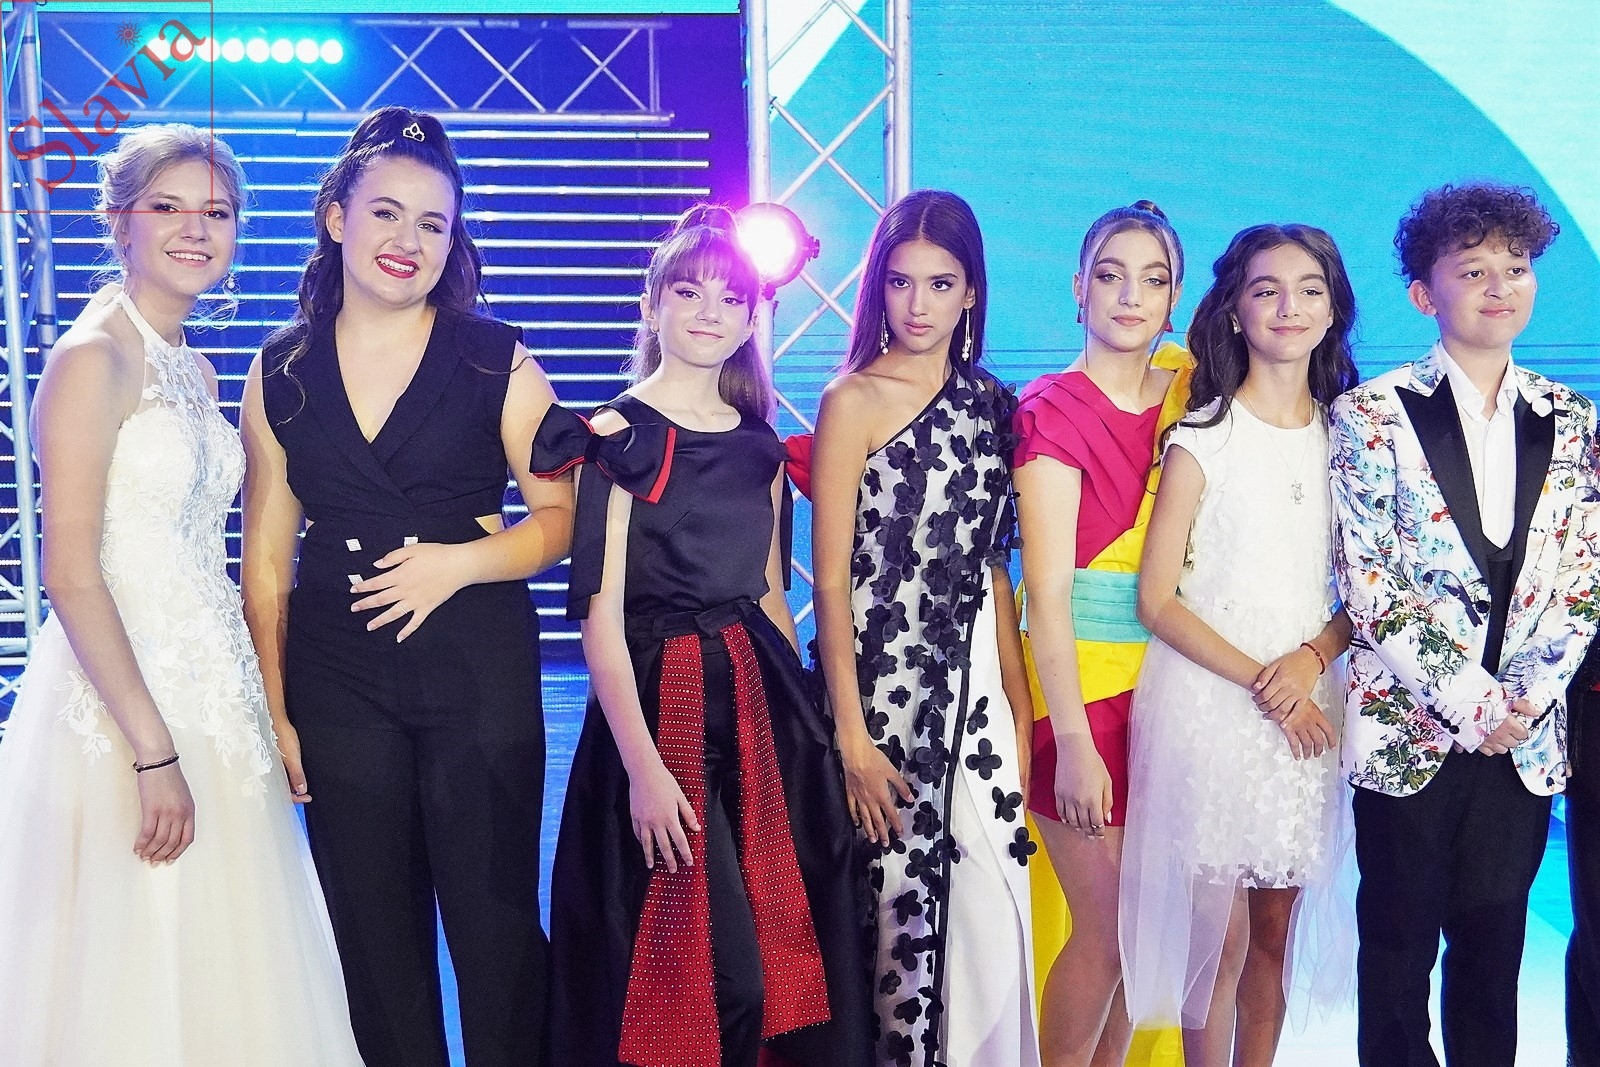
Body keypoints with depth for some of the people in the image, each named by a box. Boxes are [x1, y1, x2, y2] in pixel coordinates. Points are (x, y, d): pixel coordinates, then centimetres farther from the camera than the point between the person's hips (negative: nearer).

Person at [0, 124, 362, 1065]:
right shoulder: (94, 356, -12)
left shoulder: (195, 369, 12)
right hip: (122, 697, -8)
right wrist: (153, 751, -19)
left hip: (211, 695, 8)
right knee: (134, 978, 4)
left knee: (220, 968, 15)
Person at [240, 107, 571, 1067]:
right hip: (337, 682, 3)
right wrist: (272, 710, 3)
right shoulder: (282, 373, 6)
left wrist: (459, 561, -17)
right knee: (376, 937, 12)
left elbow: (560, 517, 0)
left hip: (480, 675, -2)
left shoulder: (498, 361, -1)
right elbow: (267, 554, 7)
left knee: (496, 926, 5)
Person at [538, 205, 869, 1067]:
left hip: (759, 697, 6)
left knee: (777, 930, 10)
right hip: (662, 700, -5)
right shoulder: (619, 437, -7)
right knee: (674, 955, 1)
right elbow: (601, 614, -12)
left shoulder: (760, 444, 10)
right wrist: (644, 767, -17)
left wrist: (802, 714, 13)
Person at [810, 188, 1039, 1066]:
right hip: (886, 679, -4)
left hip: (975, 681, 4)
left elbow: (993, 566, 12)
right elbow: (831, 579, -9)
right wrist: (851, 734, -13)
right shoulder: (854, 400, -5)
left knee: (993, 909, 5)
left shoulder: (988, 401, 9)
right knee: (896, 903, 3)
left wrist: (1019, 704, 7)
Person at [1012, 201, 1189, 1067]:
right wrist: (1075, 746, -17)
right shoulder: (1052, 411, -10)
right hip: (1079, 681, -5)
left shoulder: (1188, 393, 6)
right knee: (1108, 928, -1)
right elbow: (1046, 593, -15)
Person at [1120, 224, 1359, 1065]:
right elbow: (1159, 601, -7)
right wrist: (1260, 684, -13)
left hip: (1307, 714, 4)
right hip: (1209, 705, -4)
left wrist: (1312, 659, -9)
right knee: (1218, 935, 2)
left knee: (1276, 933, 11)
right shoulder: (1202, 441, -4)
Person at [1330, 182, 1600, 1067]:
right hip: (1407, 730, -3)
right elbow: (1368, 584, -9)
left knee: (1494, 945, 12)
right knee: (1399, 948, 7)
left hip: (1526, 735, 3)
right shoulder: (1371, 415, -4)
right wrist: (1471, 703, -12)